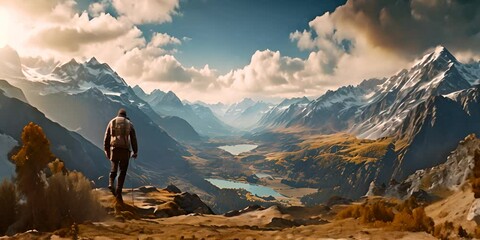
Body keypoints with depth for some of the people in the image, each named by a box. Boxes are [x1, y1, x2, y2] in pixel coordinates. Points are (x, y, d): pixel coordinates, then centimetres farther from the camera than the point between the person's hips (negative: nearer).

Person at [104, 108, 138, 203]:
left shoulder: (112, 122, 11)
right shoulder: (129, 123, 9)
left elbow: (106, 137, 9)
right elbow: (133, 139, 7)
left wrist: (106, 150, 15)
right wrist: (135, 152, 12)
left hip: (114, 149, 1)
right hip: (125, 150, -1)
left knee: (113, 169, 18)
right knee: (122, 172, 4)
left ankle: (111, 183, -9)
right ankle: (118, 193, 0)